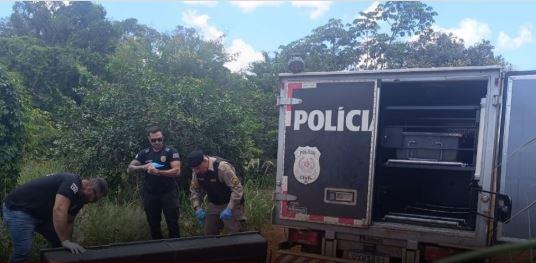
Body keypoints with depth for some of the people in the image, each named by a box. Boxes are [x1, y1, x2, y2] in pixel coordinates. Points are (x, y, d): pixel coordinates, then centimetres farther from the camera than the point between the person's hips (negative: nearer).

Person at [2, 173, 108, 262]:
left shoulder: (79, 198, 3)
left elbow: (68, 222, 7)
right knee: (23, 251, -18)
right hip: (18, 208, -9)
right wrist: (65, 241, -38)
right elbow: (59, 210, -39)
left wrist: (69, 245, -2)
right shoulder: (73, 182, -27)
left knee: (59, 243, 7)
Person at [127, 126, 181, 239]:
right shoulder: (144, 153, 6)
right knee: (153, 225, 14)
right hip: (150, 194, 4)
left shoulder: (171, 152, -5)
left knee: (173, 224, 0)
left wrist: (158, 172, -26)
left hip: (168, 193, -3)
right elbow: (129, 169, 1)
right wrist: (144, 167, -17)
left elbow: (177, 171, -15)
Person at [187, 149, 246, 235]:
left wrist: (229, 209, -32)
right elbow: (194, 190, 5)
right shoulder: (196, 171, -6)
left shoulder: (222, 167, -28)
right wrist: (197, 208, -8)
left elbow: (237, 189, -28)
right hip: (214, 206, 6)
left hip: (231, 204, -6)